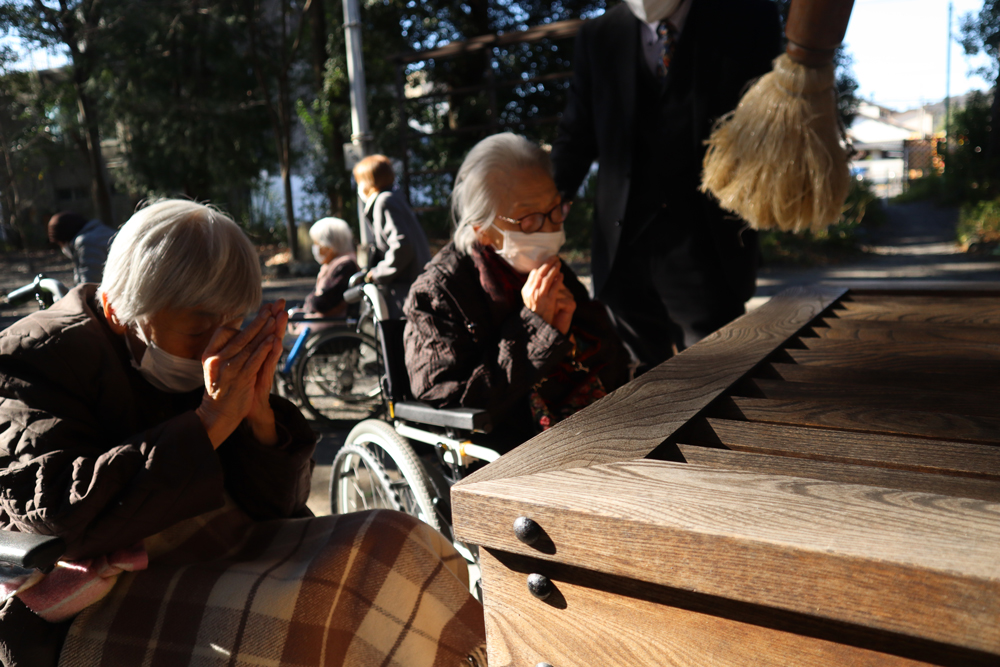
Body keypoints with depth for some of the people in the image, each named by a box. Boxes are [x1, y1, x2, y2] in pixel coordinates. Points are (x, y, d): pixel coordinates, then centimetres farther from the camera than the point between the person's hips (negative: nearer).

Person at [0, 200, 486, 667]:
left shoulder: (214, 357, 4)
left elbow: (276, 507, 2)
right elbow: (62, 514, -25)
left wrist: (258, 412, -16)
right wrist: (210, 421, -26)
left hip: (209, 560, 5)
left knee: (397, 550, -13)